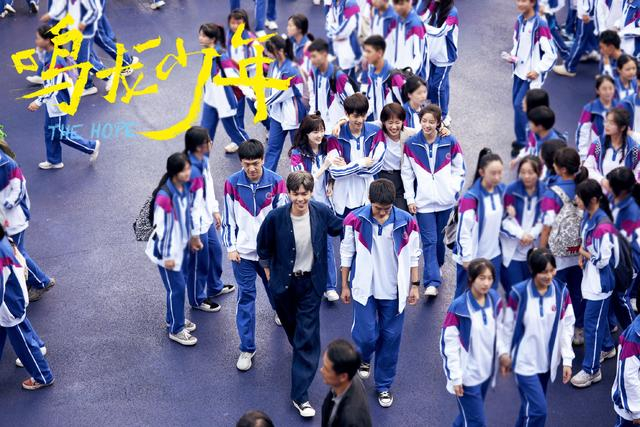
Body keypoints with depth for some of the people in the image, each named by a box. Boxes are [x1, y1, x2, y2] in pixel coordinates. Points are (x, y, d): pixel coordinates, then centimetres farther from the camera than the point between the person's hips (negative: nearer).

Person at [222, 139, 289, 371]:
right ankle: (247, 348, 11)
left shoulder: (276, 182, -12)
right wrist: (231, 247, -4)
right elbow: (229, 218, -1)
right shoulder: (232, 184, -10)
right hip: (243, 252, 0)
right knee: (245, 298, 3)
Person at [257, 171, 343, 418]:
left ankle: (300, 395, -2)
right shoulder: (276, 218, -17)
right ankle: (298, 346, 60)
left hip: (311, 283, -1)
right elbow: (264, 247, 0)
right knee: (290, 324, 24)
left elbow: (340, 230, 8)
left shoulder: (321, 213, -15)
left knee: (308, 338, -5)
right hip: (284, 282, 1)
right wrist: (269, 274, 6)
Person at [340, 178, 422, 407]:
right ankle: (364, 358, 35)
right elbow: (347, 254, 0)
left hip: (394, 290, 1)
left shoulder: (406, 222, -9)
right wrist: (345, 286, 4)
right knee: (367, 335, -2)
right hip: (365, 288, -1)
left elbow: (413, 256, 3)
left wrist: (415, 285, 3)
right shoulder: (356, 220, -11)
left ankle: (384, 385, 25)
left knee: (390, 338, 8)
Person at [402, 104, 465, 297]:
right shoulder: (411, 144, -3)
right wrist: (410, 198, -1)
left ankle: (437, 265, 39)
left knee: (440, 238, 14)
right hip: (423, 201, -1)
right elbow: (407, 173, 3)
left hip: (446, 200, 1)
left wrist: (454, 191, -3)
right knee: (429, 241, -7)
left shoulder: (450, 142, -2)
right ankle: (432, 281, -10)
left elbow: (459, 170, 7)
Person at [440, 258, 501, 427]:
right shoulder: (458, 307, -22)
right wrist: (455, 377, -15)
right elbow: (449, 344, -17)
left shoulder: (494, 299, -5)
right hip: (467, 375, -6)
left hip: (486, 370, 6)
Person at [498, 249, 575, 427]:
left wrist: (567, 360, -1)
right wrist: (504, 352, 3)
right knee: (538, 408, -9)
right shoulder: (518, 293, -19)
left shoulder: (561, 292, -8)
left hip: (547, 360, 4)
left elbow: (566, 327, 0)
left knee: (531, 403, 19)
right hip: (524, 361, -4)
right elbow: (506, 325, -5)